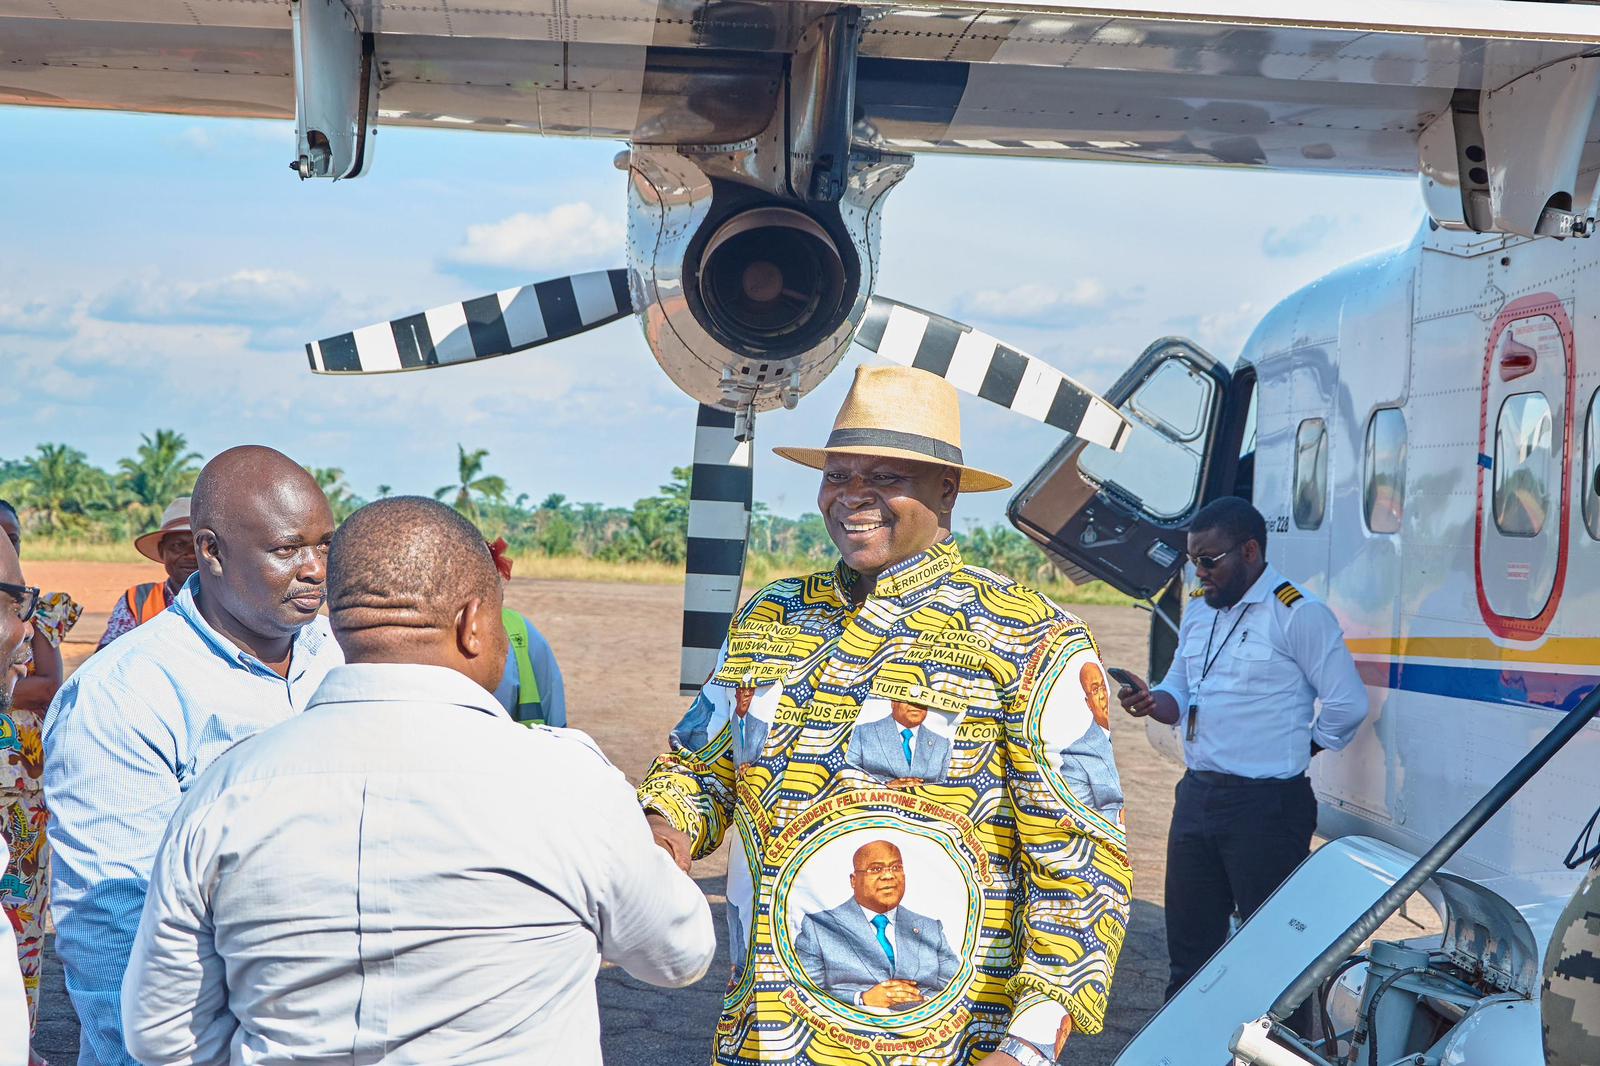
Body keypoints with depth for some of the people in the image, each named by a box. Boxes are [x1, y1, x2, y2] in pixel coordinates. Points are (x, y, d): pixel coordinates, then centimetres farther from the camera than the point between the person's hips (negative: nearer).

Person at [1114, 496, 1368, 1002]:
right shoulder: (1198, 613, 14)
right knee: (1189, 941, 14)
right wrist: (1153, 701, -3)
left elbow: (1348, 703, -11)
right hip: (1197, 797, 8)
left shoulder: (1298, 614, -11)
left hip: (1266, 804, -8)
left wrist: (1295, 751, -2)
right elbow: (1179, 691, 19)